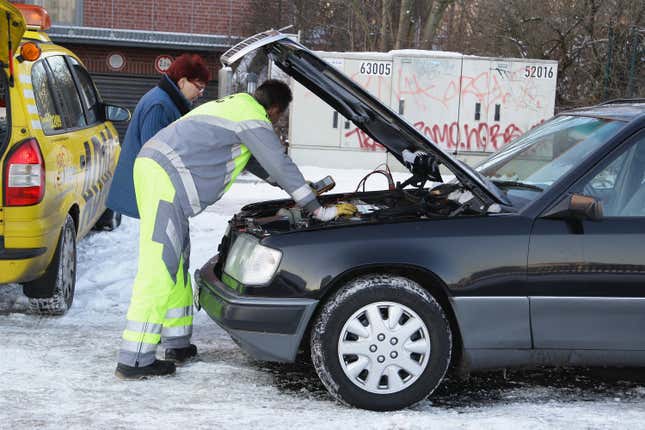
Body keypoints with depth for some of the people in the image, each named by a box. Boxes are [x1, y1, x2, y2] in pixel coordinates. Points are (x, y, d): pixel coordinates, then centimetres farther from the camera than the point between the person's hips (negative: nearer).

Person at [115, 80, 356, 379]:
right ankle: (135, 361, -9)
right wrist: (319, 211, 0)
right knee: (159, 268, -10)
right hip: (165, 178, -11)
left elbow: (258, 161, 37)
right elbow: (282, 166, -5)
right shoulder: (253, 119, -4)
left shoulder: (234, 106, 28)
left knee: (176, 259, 17)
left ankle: (177, 343, 25)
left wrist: (301, 189, 41)